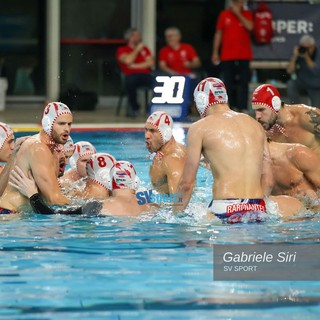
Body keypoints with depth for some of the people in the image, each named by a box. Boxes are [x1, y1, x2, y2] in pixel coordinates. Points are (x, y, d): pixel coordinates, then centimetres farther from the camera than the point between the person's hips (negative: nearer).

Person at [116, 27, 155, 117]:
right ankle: (134, 108, -19)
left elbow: (151, 63, 7)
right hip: (131, 75, -2)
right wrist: (137, 50, 3)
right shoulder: (122, 50, 11)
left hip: (146, 75, 3)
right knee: (130, 81, -41)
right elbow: (128, 61, -10)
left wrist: (135, 66, -2)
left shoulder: (144, 48, 22)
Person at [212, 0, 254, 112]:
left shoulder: (247, 14, 6)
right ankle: (231, 107, 8)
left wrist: (238, 14, -12)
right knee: (229, 83, 2)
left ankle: (242, 107, -4)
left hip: (244, 55, -1)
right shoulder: (224, 14, 7)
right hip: (227, 55, 1)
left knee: (243, 82, -4)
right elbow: (218, 33, 9)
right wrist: (215, 52, 5)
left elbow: (250, 27, -13)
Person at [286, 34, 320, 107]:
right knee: (290, 84, -30)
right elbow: (289, 71, -18)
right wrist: (295, 57, -30)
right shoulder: (299, 53, -11)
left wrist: (307, 57, -35)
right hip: (302, 84, 2)